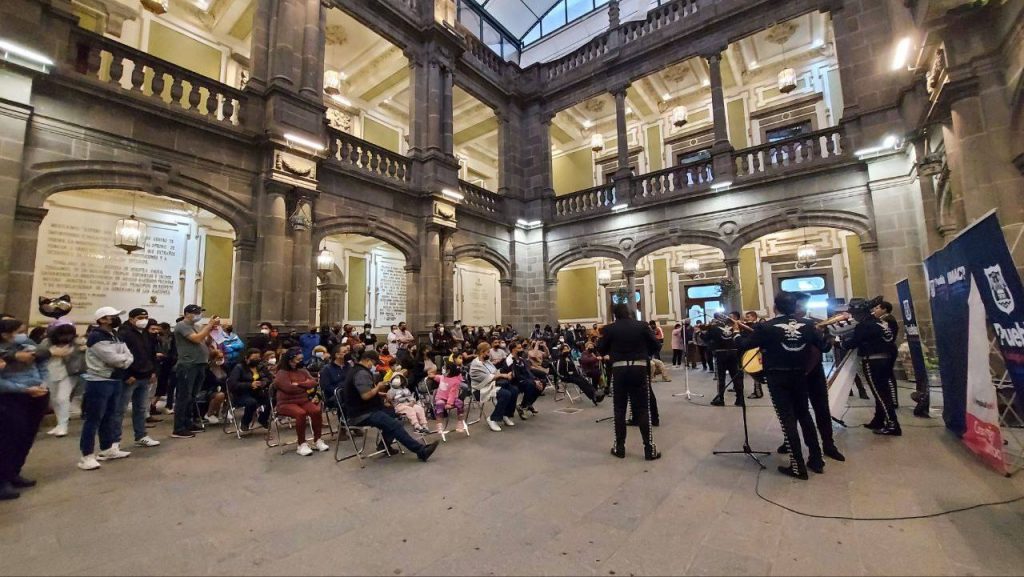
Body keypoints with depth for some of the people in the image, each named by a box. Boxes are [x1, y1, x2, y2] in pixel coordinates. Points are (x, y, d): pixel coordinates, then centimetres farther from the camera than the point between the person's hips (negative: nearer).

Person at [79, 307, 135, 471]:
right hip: (99, 382, -8)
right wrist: (124, 358, -2)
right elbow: (113, 359, -21)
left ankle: (107, 449, 27)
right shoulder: (96, 337, -14)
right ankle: (87, 456, 5)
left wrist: (120, 361, -13)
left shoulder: (117, 336, 13)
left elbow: (129, 358, 7)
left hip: (115, 381, 8)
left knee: (109, 417, 16)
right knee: (93, 420, -3)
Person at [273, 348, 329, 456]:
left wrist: (298, 384, -10)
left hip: (304, 401, 5)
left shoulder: (303, 371, 14)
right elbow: (289, 388, -16)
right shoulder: (281, 373, -2)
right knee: (301, 413, -35)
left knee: (317, 410, -25)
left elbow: (313, 383, 2)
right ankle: (302, 445, -23)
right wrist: (305, 386, -2)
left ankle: (317, 441, -13)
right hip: (287, 403, -5)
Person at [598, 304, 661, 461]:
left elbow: (601, 349, 2)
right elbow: (655, 345, 3)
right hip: (639, 369, 1)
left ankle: (620, 447, 14)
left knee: (619, 409, 8)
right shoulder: (642, 325, 0)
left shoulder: (610, 329, -3)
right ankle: (649, 448, 7)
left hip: (619, 370, 0)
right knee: (642, 409, 5)